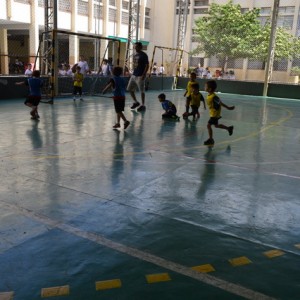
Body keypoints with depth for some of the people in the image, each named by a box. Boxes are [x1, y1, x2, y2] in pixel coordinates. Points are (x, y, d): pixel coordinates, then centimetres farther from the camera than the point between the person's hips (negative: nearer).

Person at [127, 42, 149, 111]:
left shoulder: (144, 55, -10)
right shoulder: (135, 55, 14)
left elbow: (147, 66, -13)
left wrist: (143, 75, -20)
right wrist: (133, 72, 17)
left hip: (140, 76, -8)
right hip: (134, 75, 8)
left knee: (142, 91, -1)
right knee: (129, 89, 9)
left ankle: (143, 105, 9)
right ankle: (135, 102, 23)